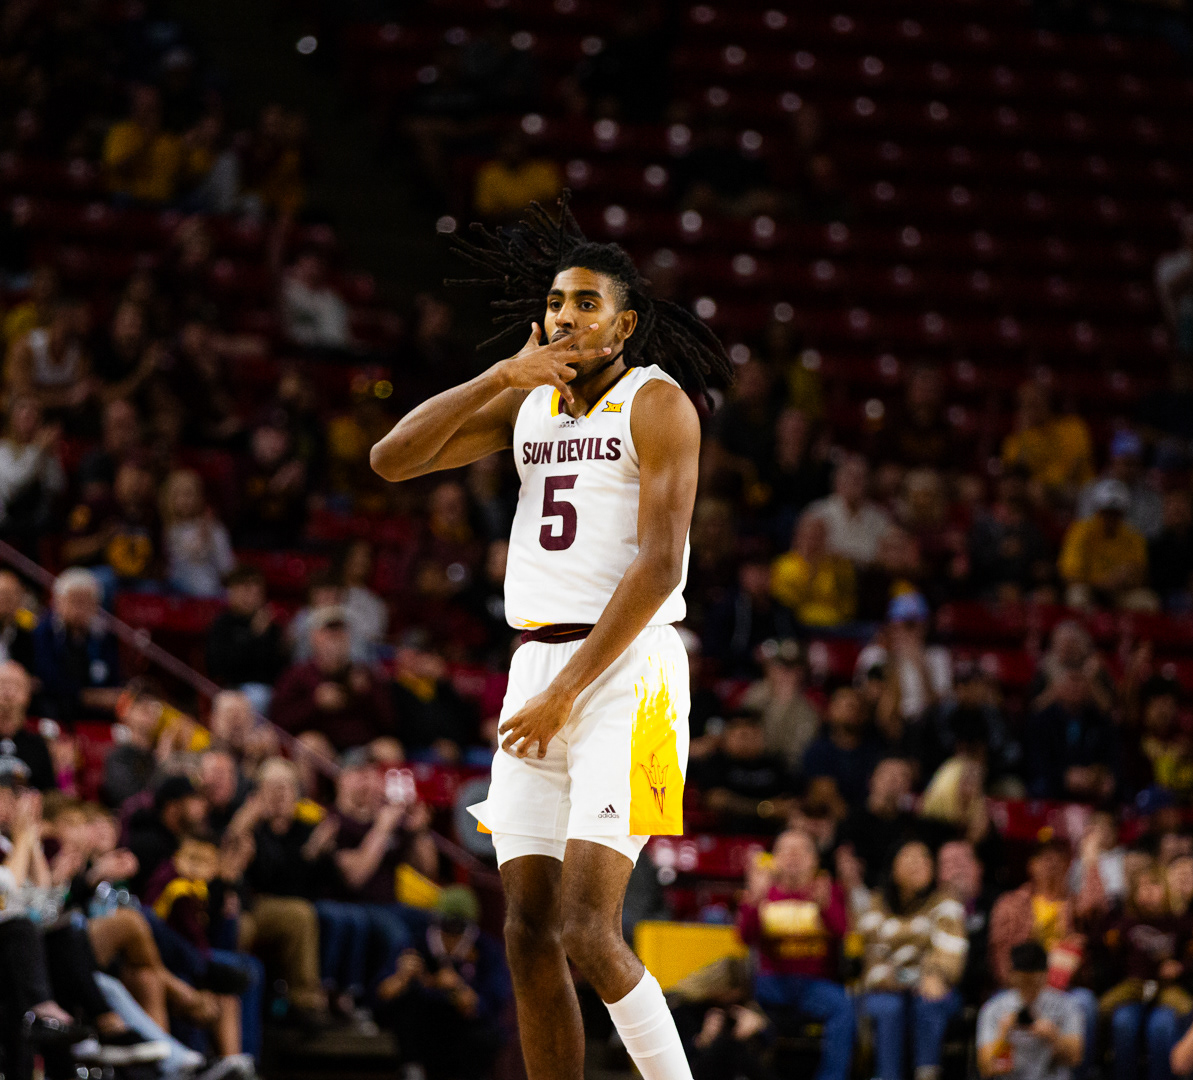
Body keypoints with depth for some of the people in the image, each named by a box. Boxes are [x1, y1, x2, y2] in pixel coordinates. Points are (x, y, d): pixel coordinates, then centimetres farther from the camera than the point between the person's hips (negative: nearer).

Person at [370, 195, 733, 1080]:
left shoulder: (656, 401, -6)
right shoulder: (528, 401, 15)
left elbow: (659, 567, -15)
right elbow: (392, 460, 7)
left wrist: (565, 693, -18)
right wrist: (499, 378, -4)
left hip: (626, 669, -7)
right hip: (537, 670, 7)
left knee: (587, 930, -17)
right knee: (530, 932, 4)